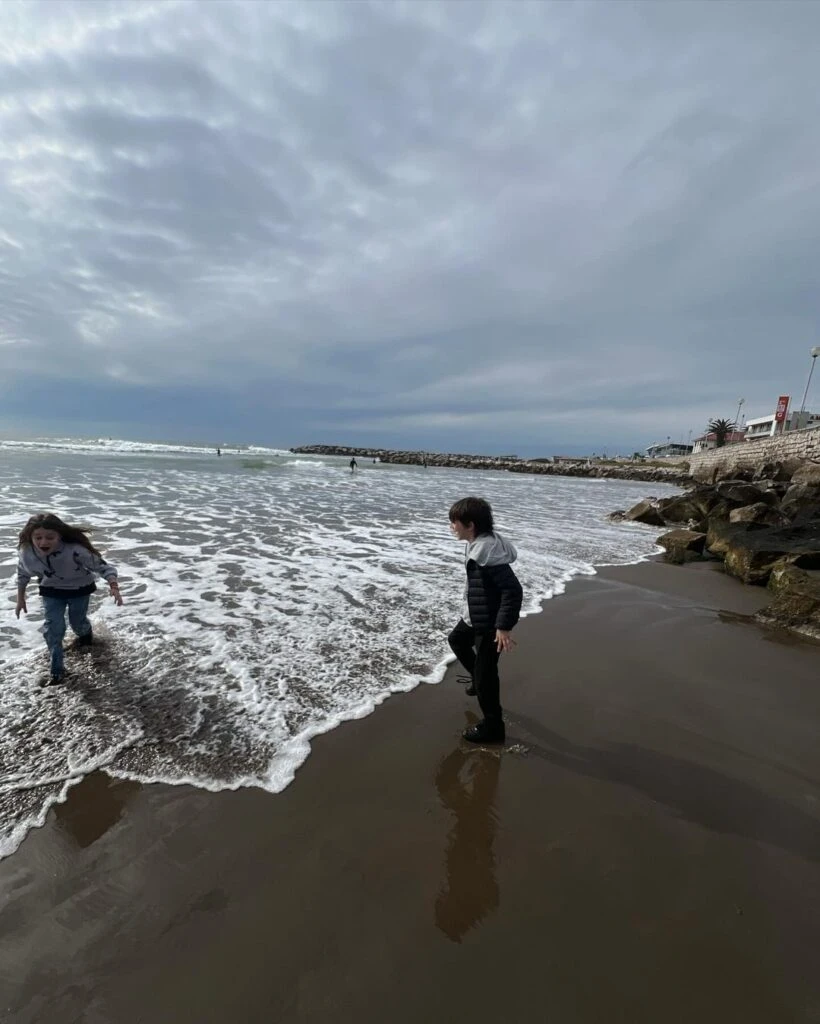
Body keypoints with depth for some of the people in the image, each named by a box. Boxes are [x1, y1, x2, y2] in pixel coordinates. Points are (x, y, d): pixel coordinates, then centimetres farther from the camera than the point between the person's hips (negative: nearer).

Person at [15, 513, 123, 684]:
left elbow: (104, 567, -33)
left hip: (80, 588, -2)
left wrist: (114, 588, -48)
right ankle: (57, 670, 14)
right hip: (51, 591, 2)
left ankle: (86, 634, 55)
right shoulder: (25, 551, -25)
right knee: (52, 628, -4)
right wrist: (20, 599, 7)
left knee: (78, 622, 16)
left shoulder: (76, 549, -40)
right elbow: (23, 575, -2)